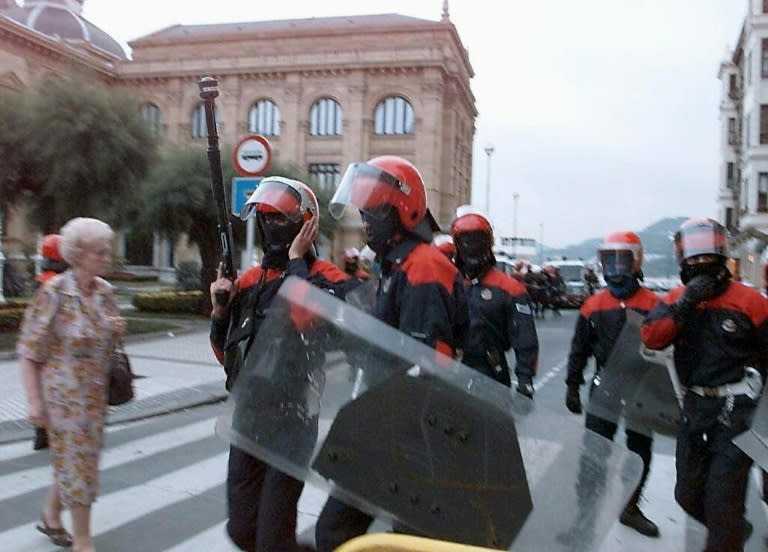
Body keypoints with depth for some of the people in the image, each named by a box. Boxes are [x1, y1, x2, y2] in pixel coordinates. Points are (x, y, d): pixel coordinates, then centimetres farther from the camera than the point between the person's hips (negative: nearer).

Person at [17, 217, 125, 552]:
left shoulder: (105, 291, 1)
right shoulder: (53, 294, -17)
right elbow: (29, 351, -13)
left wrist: (117, 330, -7)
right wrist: (34, 401, -16)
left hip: (96, 393, 6)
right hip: (64, 393, -6)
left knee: (74, 458, 18)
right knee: (77, 462, 1)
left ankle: (51, 515, 42)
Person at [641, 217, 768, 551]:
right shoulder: (675, 300, 4)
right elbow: (650, 338, -10)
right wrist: (685, 305, -20)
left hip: (736, 411, -5)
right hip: (695, 409, 5)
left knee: (722, 500, -5)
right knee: (688, 496, 17)